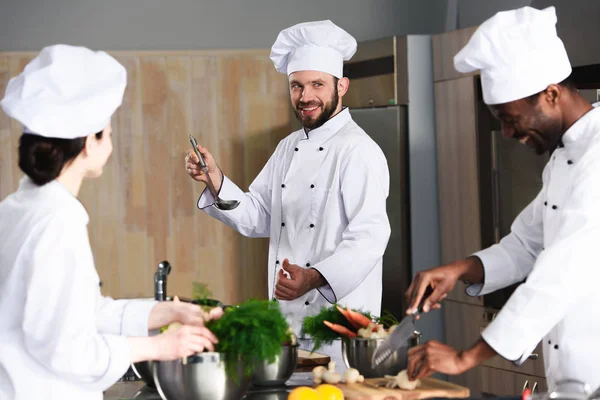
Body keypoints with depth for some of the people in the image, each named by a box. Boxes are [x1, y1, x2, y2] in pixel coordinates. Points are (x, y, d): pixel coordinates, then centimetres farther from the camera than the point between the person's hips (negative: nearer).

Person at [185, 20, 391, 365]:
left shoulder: (359, 152, -12)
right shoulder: (289, 148, 15)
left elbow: (368, 236, -22)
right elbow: (256, 217, 16)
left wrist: (315, 278, -36)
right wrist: (215, 179, 0)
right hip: (285, 318, 7)